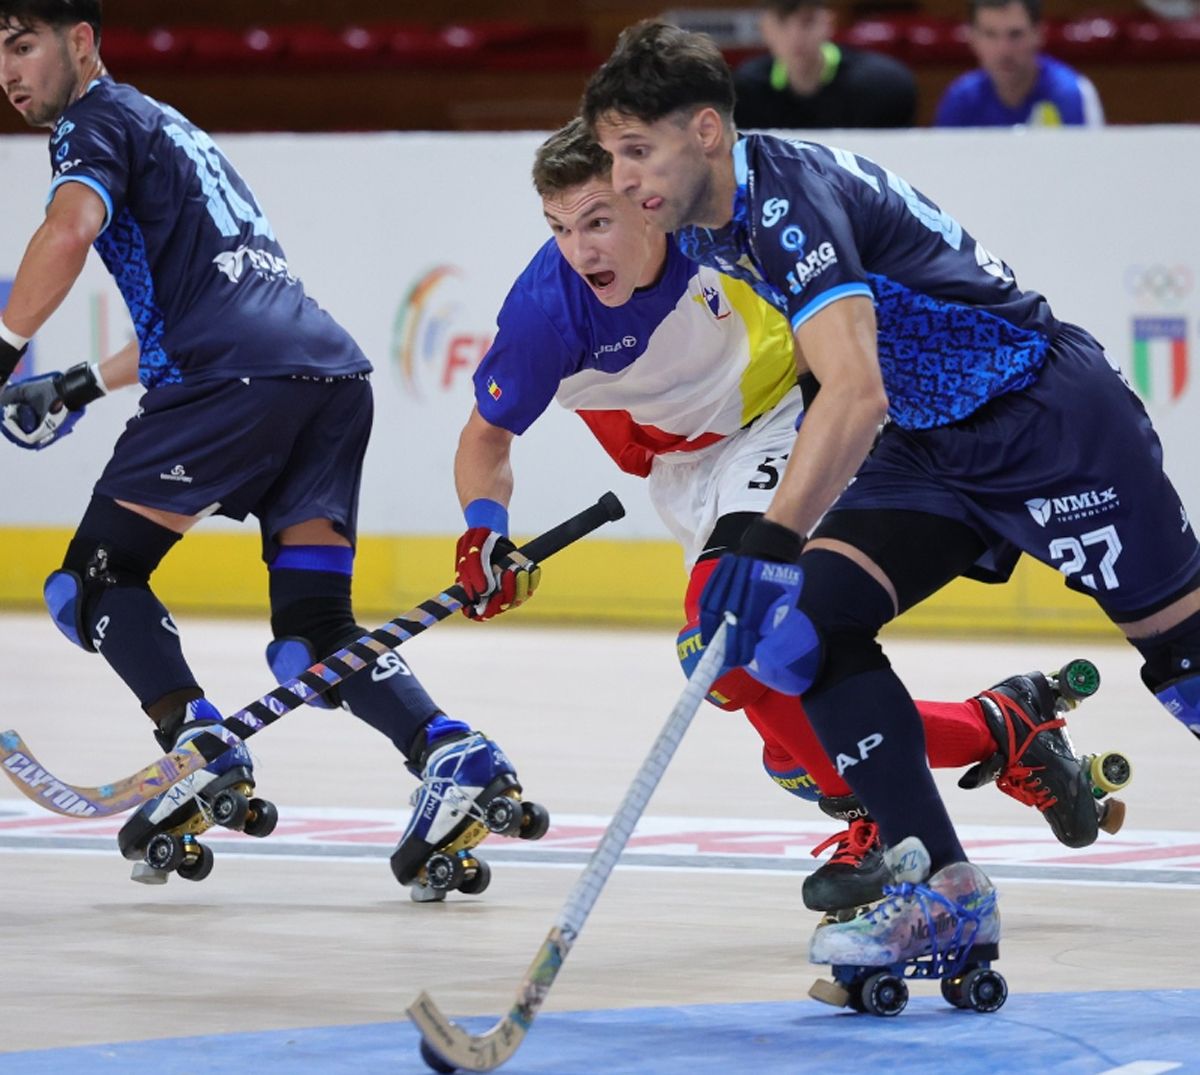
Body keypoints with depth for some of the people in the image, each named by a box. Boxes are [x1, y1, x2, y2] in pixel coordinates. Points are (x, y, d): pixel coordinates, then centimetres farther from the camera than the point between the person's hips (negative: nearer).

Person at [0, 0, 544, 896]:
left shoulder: (98, 121, 7)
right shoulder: (167, 128, 35)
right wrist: (80, 388, 35)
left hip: (240, 377, -8)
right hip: (335, 372, 9)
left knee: (97, 574, 1)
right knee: (315, 633, 7)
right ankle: (455, 755, -13)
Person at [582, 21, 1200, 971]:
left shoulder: (791, 198, -28)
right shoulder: (708, 225, 1)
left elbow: (857, 394, -40)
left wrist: (772, 544, -46)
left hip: (1054, 419, -8)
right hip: (930, 445, 9)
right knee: (813, 617, -9)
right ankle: (943, 890, -7)